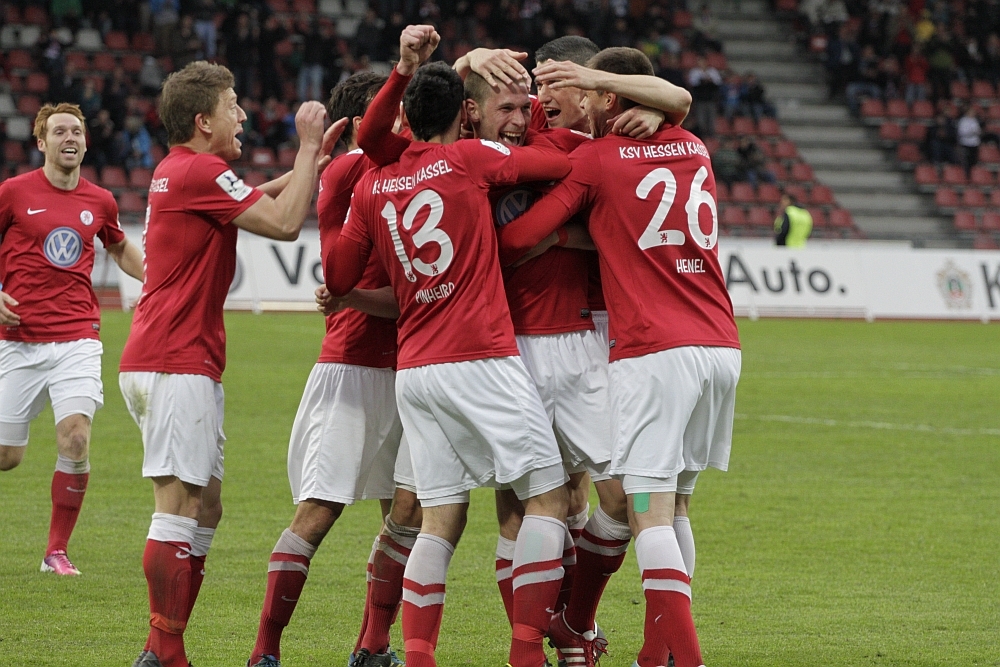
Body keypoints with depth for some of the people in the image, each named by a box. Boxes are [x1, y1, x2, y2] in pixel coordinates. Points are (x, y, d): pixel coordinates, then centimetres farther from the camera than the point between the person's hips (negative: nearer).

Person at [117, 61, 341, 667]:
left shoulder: (177, 170, 18)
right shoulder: (198, 171, -13)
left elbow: (261, 201, 31)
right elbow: (284, 223, -15)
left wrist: (311, 157, 23)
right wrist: (308, 150, -5)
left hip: (185, 365, 10)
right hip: (177, 365, -10)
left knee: (205, 507, 11)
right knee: (180, 508, -12)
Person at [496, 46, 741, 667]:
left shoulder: (594, 159, -2)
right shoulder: (696, 151, 15)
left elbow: (516, 238, -5)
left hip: (653, 352, -6)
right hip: (721, 344, 6)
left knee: (650, 511, -8)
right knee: (675, 506, 15)